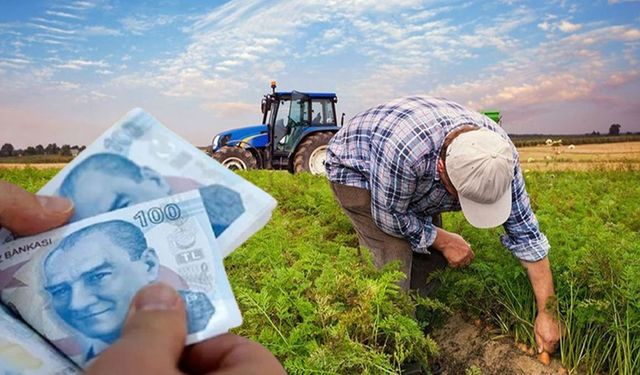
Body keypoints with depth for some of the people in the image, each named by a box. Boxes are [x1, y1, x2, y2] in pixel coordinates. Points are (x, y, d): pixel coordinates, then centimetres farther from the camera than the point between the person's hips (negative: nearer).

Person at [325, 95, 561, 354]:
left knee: (431, 255, -3)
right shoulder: (403, 149, -45)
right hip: (353, 168, -5)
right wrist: (443, 240, -16)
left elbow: (525, 232, -17)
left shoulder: (499, 152, -26)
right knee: (395, 257, -19)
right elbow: (390, 216, -26)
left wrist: (546, 312, -15)